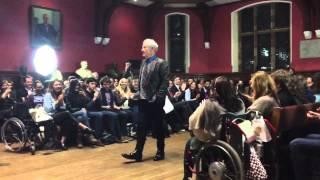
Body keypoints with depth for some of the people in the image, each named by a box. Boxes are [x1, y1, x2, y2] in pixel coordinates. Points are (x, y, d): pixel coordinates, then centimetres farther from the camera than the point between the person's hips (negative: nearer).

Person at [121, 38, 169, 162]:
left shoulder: (161, 63, -9)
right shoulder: (143, 62, 13)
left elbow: (165, 82, -13)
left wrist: (157, 97, -19)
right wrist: (139, 93, 10)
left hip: (155, 102, -6)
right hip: (144, 101, 7)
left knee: (158, 127, 6)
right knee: (141, 127, 7)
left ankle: (160, 152, 20)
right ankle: (138, 153, 12)